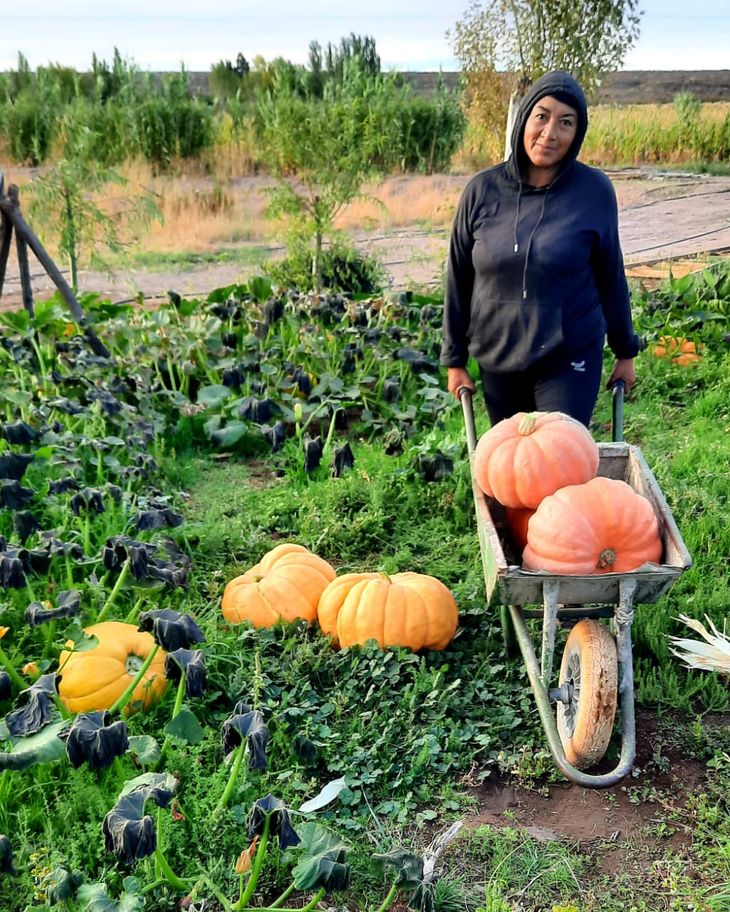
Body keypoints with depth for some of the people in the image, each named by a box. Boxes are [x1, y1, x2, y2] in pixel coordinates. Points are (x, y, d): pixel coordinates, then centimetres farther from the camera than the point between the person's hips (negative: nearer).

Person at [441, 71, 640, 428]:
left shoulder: (594, 191, -6)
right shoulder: (482, 189, -4)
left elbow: (610, 276, 4)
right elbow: (458, 278, 4)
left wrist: (625, 352, 12)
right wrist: (455, 359, 7)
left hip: (570, 361, -2)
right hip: (498, 363, 2)